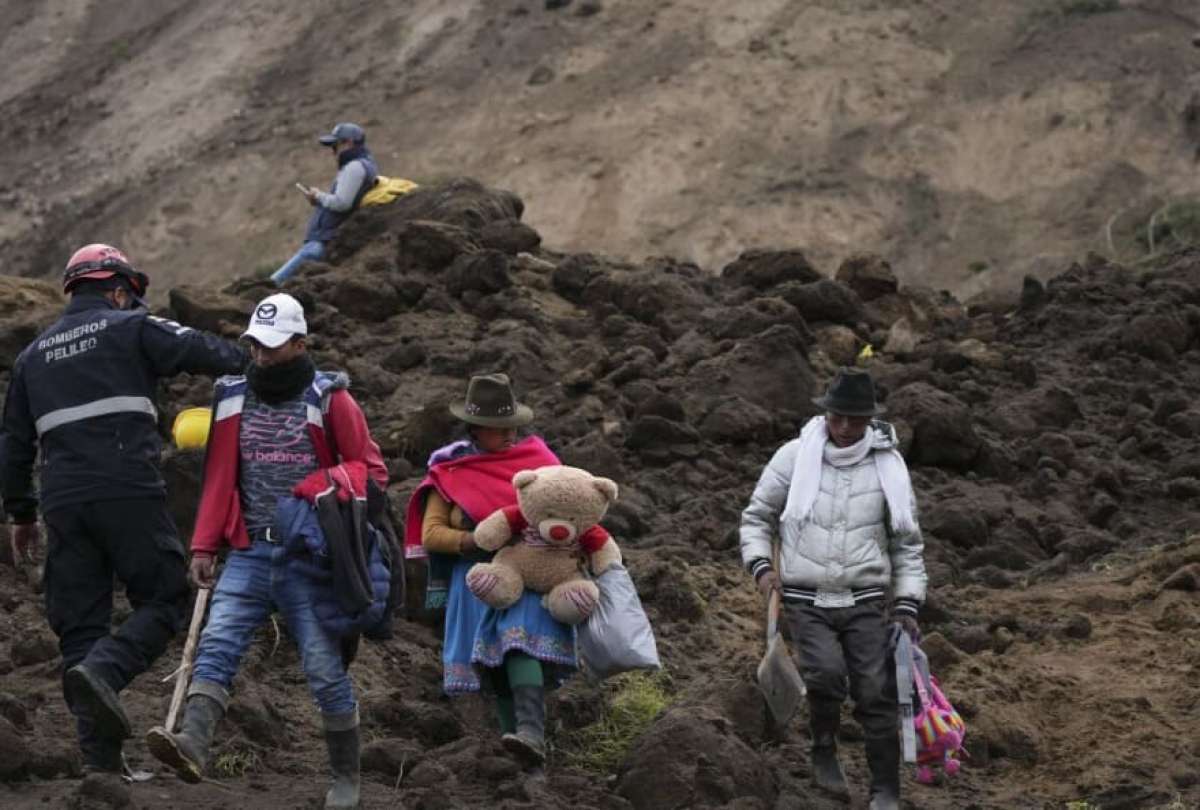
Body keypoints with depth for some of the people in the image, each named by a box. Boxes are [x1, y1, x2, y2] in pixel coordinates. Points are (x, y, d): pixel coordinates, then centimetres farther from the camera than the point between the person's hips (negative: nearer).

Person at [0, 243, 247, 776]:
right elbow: (205, 352, -3)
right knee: (163, 600, 1)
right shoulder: (131, 329, 6)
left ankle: (100, 758, 1)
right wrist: (252, 362, 16)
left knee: (79, 625, 6)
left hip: (64, 504, 5)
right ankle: (102, 672, -26)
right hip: (128, 492, -5)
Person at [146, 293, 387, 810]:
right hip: (249, 554, 3)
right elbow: (219, 478, 12)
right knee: (217, 645, -17)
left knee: (325, 668, -1)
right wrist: (204, 547, 5)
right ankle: (193, 746, -32)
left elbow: (371, 471, 3)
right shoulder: (233, 398, 11)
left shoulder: (329, 399, 0)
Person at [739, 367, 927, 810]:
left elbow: (907, 542, 9)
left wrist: (907, 605, 3)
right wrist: (761, 566, -7)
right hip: (807, 601, -1)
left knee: (877, 691, -6)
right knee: (826, 673, -24)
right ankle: (824, 751, 2)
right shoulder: (795, 457, -3)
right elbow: (756, 517, 9)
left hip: (865, 602, 1)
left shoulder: (887, 466, 1)